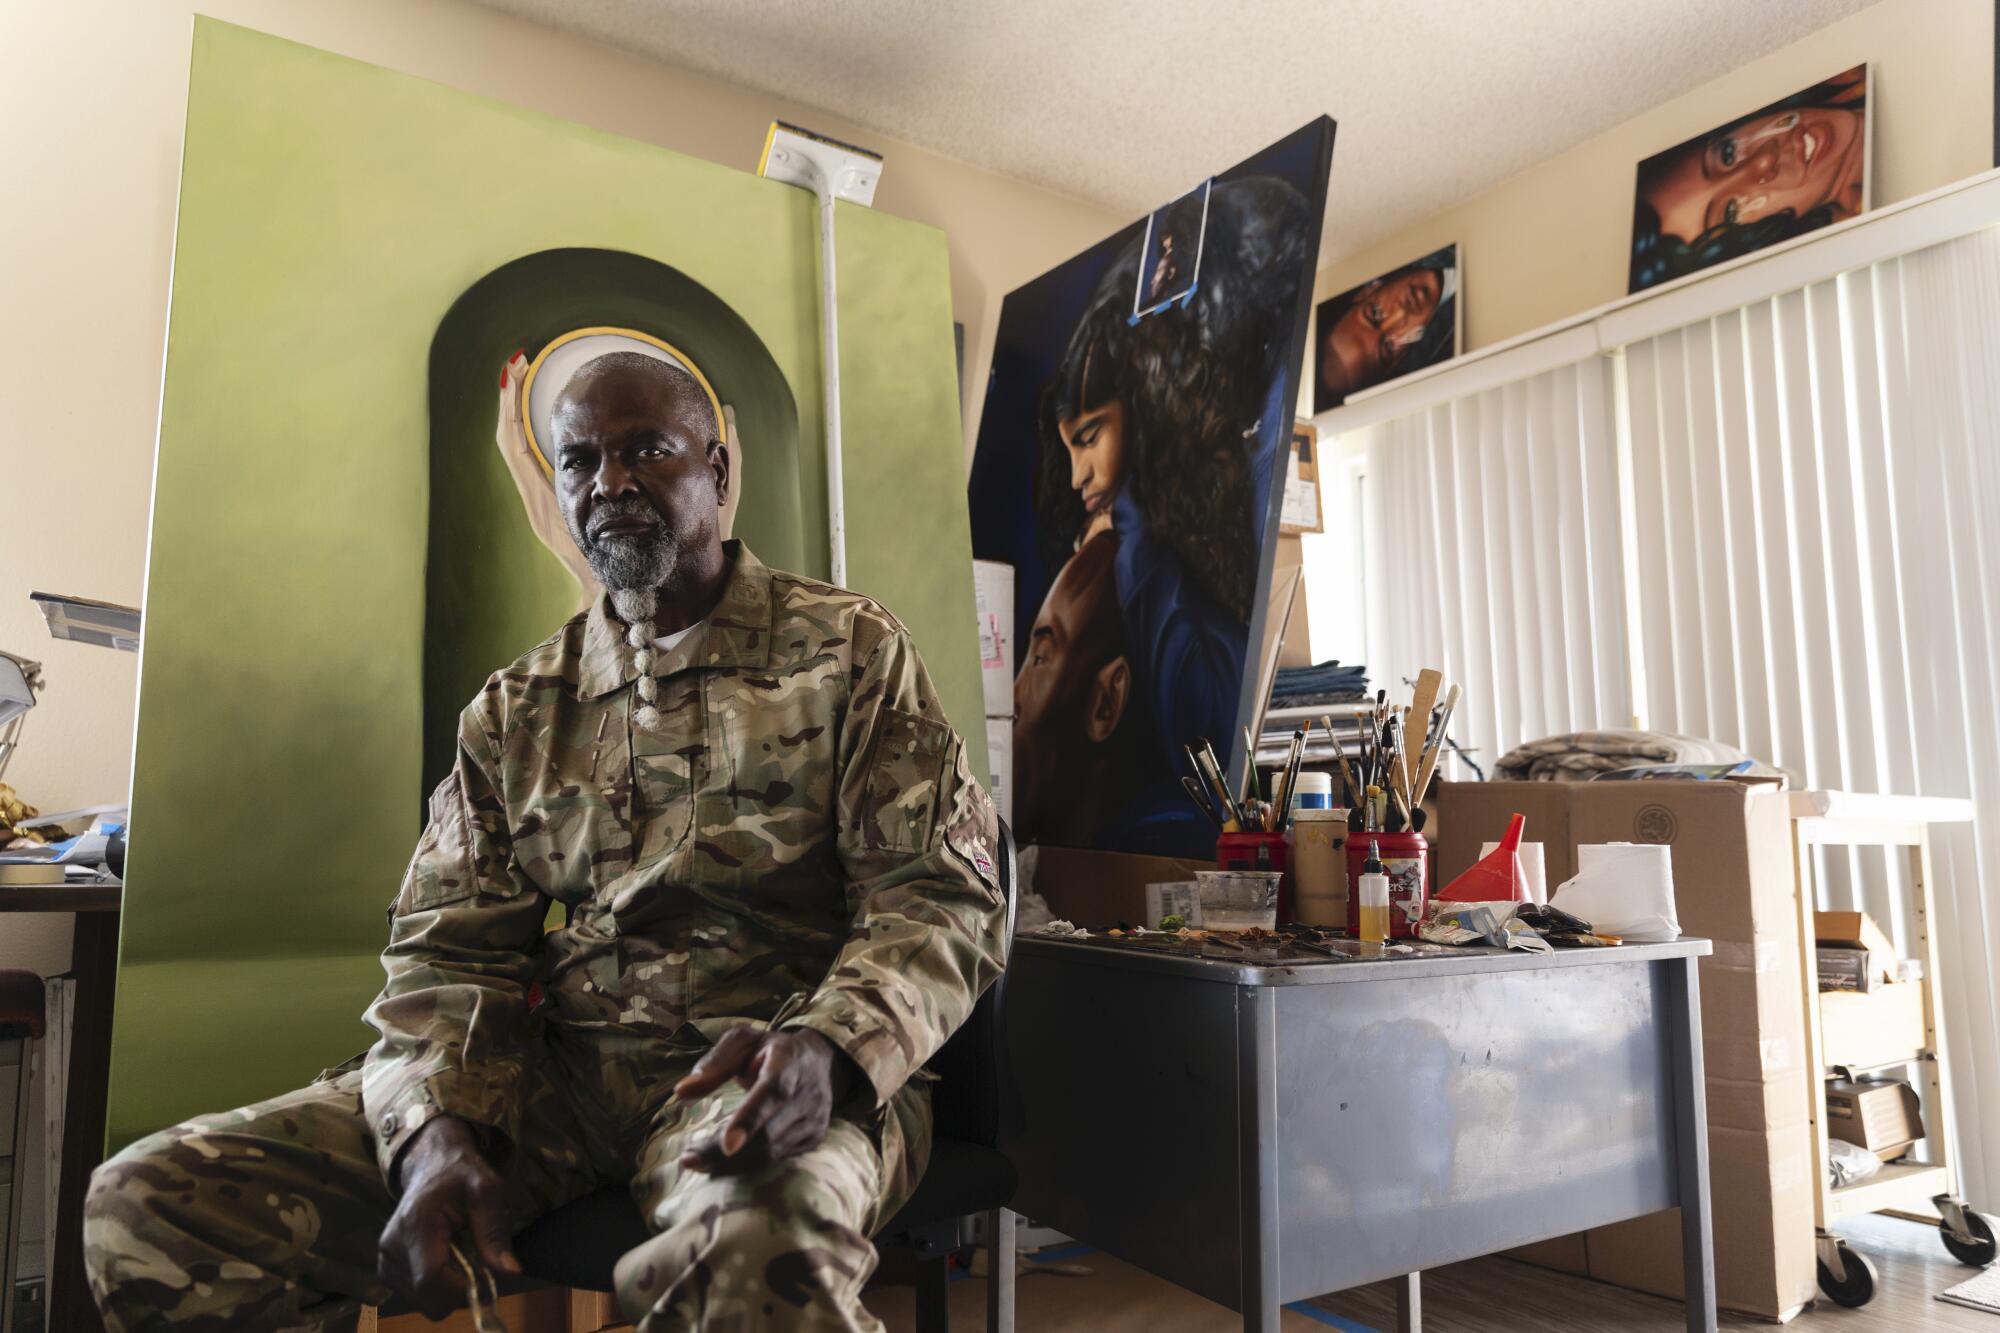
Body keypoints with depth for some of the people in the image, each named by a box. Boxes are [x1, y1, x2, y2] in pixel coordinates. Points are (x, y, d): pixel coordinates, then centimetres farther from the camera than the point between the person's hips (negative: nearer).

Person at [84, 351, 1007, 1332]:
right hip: (558, 1063, 5)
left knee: (752, 1248, -41)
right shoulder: (515, 709, 14)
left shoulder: (852, 652, 2)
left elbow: (938, 896, -4)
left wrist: (826, 1045, -24)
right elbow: (449, 950, 10)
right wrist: (438, 1132, -11)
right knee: (147, 1201, -10)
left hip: (766, 1071, -4)